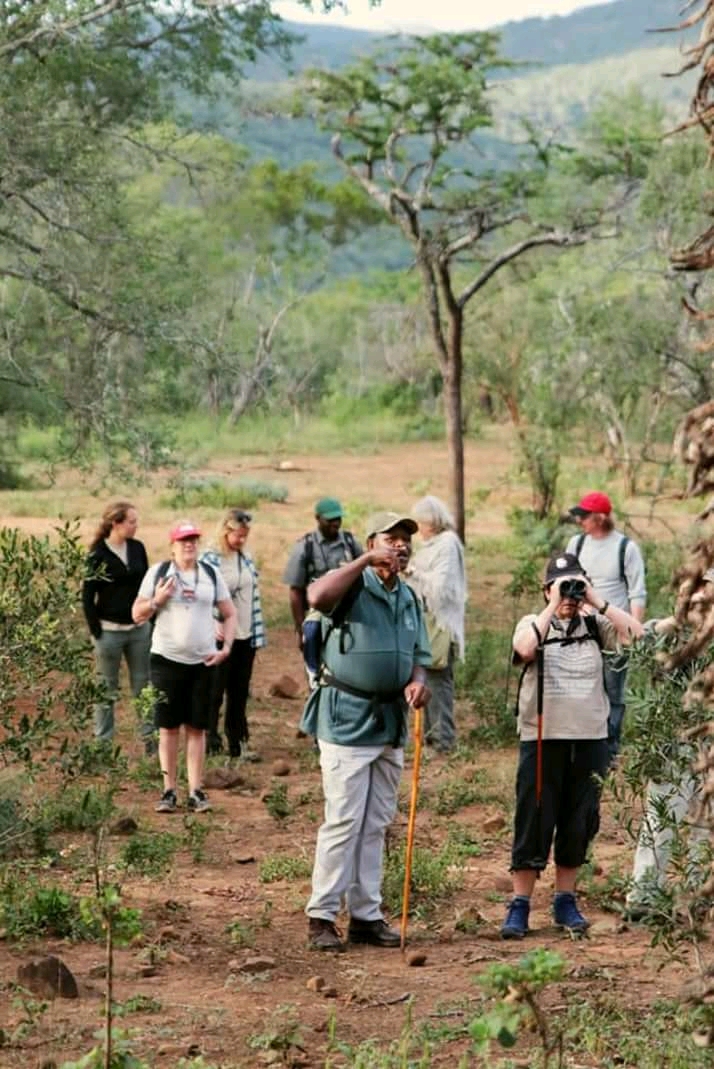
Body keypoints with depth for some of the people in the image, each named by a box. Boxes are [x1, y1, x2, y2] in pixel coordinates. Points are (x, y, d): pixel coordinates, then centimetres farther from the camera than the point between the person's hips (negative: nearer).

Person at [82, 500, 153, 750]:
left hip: (139, 628, 4)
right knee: (107, 690, 5)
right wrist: (96, 633, -10)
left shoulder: (137, 548, 2)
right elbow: (88, 596, -7)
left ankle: (148, 736, 16)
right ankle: (103, 742, 14)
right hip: (110, 631, -4)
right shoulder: (98, 554, -10)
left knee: (143, 685, 9)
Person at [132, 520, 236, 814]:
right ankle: (169, 791, 9)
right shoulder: (158, 573, 0)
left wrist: (226, 647, -2)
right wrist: (158, 600, -16)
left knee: (197, 727, 4)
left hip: (202, 661, 2)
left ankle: (196, 791, 8)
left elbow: (229, 614, 11)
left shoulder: (211, 575, 6)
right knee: (168, 727, 3)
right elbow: (137, 615, 1)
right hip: (167, 659, -2)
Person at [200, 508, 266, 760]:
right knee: (215, 691, 0)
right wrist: (215, 627, -23)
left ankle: (236, 742, 19)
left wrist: (259, 632, 12)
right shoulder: (209, 559, -10)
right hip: (221, 637, -6)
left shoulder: (247, 558, 10)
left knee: (240, 691, 11)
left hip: (246, 635, 6)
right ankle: (211, 739, 7)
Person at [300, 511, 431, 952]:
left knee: (376, 825, 10)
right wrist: (365, 562, -25)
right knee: (344, 821, -8)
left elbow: (419, 657, 19)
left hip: (391, 722, 7)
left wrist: (417, 682, -4)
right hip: (347, 718, -7)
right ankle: (322, 916, -1)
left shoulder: (409, 598, 15)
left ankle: (366, 914, 16)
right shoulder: (352, 585, -6)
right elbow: (318, 597, -30)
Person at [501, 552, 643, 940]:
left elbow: (636, 634, -10)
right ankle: (519, 906, 4)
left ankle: (565, 901, 21)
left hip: (590, 738, 3)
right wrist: (552, 607, -16)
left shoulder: (595, 625, 7)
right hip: (542, 738, -3)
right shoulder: (533, 624, 2)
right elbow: (524, 648, -21)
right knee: (534, 823, -2)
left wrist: (597, 601, -11)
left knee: (579, 824, 8)